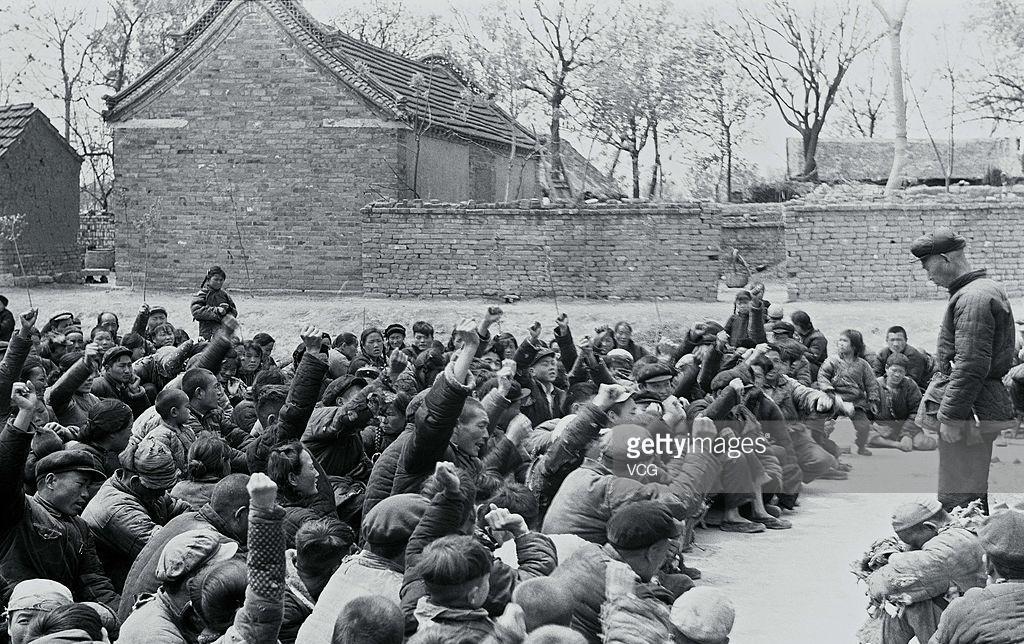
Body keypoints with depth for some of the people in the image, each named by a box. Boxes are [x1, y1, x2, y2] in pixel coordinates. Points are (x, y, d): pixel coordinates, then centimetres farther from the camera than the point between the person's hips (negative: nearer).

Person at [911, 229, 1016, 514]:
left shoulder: (973, 298, -17)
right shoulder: (990, 288, 17)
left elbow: (971, 365, -24)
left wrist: (951, 415, -21)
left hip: (970, 413, -11)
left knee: (958, 500, -8)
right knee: (975, 495, 17)